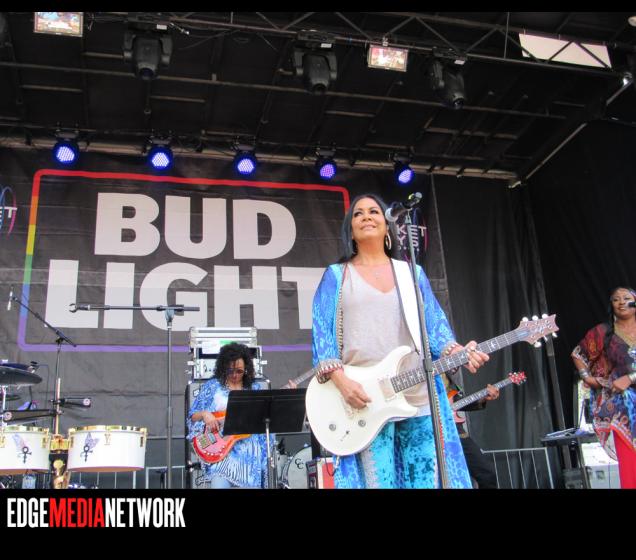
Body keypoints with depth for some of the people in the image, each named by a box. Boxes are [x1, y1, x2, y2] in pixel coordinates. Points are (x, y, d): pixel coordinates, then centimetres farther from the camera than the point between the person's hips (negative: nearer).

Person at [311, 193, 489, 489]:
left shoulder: (412, 273, 16)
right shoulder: (336, 275, 8)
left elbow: (435, 324, 9)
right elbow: (321, 333, -1)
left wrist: (457, 351, -11)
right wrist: (341, 381, -14)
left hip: (419, 398, 3)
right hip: (363, 399, -3)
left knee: (429, 478, 4)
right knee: (377, 480, -5)